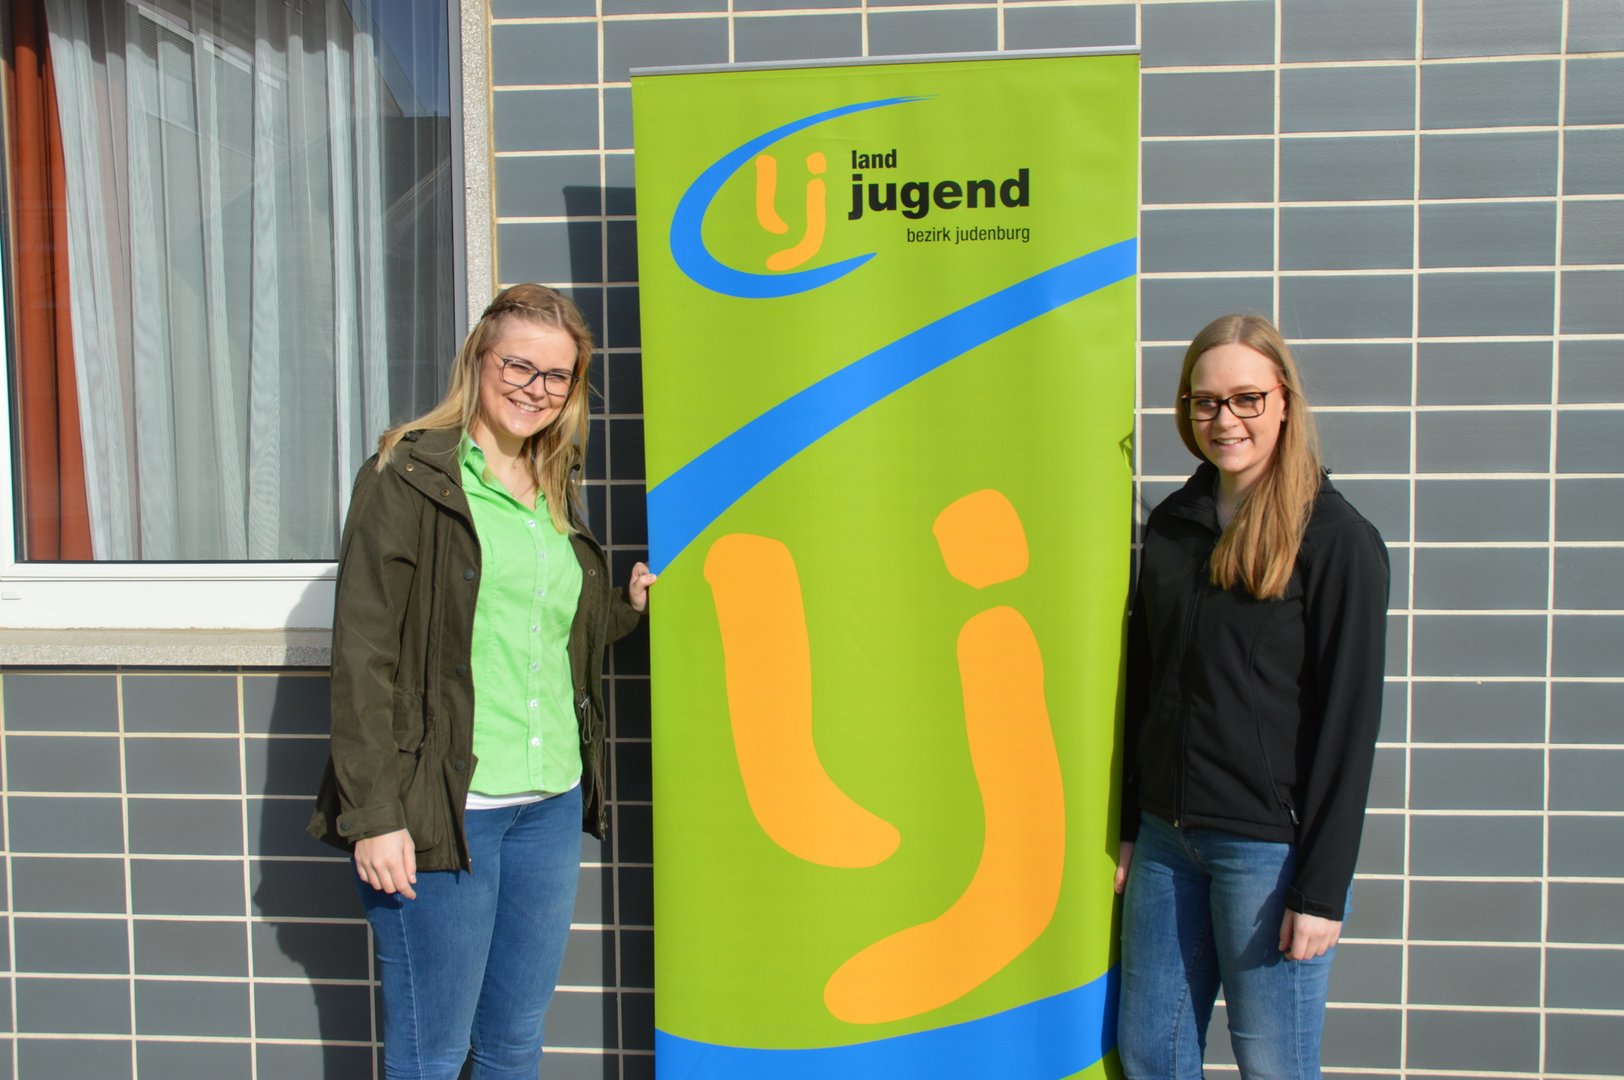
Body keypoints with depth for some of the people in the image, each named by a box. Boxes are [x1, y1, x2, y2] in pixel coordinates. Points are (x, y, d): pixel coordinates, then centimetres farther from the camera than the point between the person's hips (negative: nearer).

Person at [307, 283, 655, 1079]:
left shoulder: (554, 492, 14)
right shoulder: (409, 475, -7)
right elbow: (363, 653, -11)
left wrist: (631, 603, 8)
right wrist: (373, 814, -14)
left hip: (551, 804, 6)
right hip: (444, 805, -6)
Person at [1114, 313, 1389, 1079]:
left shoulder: (1336, 537, -8)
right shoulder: (1170, 525, 8)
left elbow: (1349, 720, -10)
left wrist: (1323, 887, -11)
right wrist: (1131, 827, 11)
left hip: (1271, 845, -5)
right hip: (1168, 837, 5)